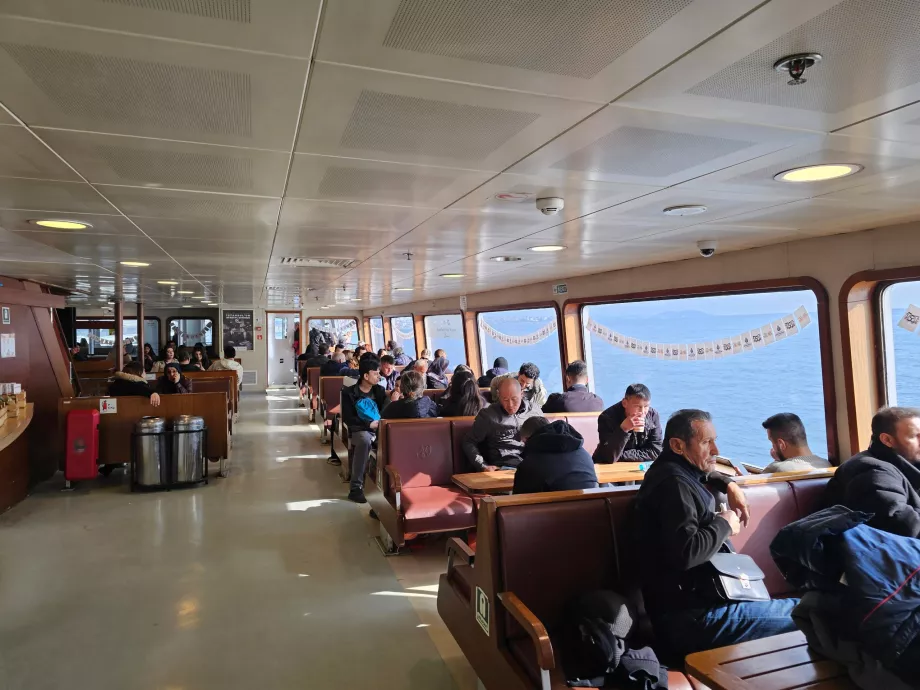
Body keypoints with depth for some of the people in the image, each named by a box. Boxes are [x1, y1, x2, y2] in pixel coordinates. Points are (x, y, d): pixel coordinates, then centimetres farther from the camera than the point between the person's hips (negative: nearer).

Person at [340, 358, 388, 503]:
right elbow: (347, 418, -8)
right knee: (365, 439, -39)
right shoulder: (349, 393, -1)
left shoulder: (380, 390, 12)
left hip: (379, 428, 4)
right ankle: (356, 487, -33)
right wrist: (368, 424, -17)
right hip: (360, 429, -4)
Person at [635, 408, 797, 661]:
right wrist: (724, 524, -14)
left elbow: (701, 472, 40)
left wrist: (729, 485, 18)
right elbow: (685, 553, -31)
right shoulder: (673, 483, -20)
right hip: (693, 619, -11)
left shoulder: (676, 472, 13)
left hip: (701, 603, 11)